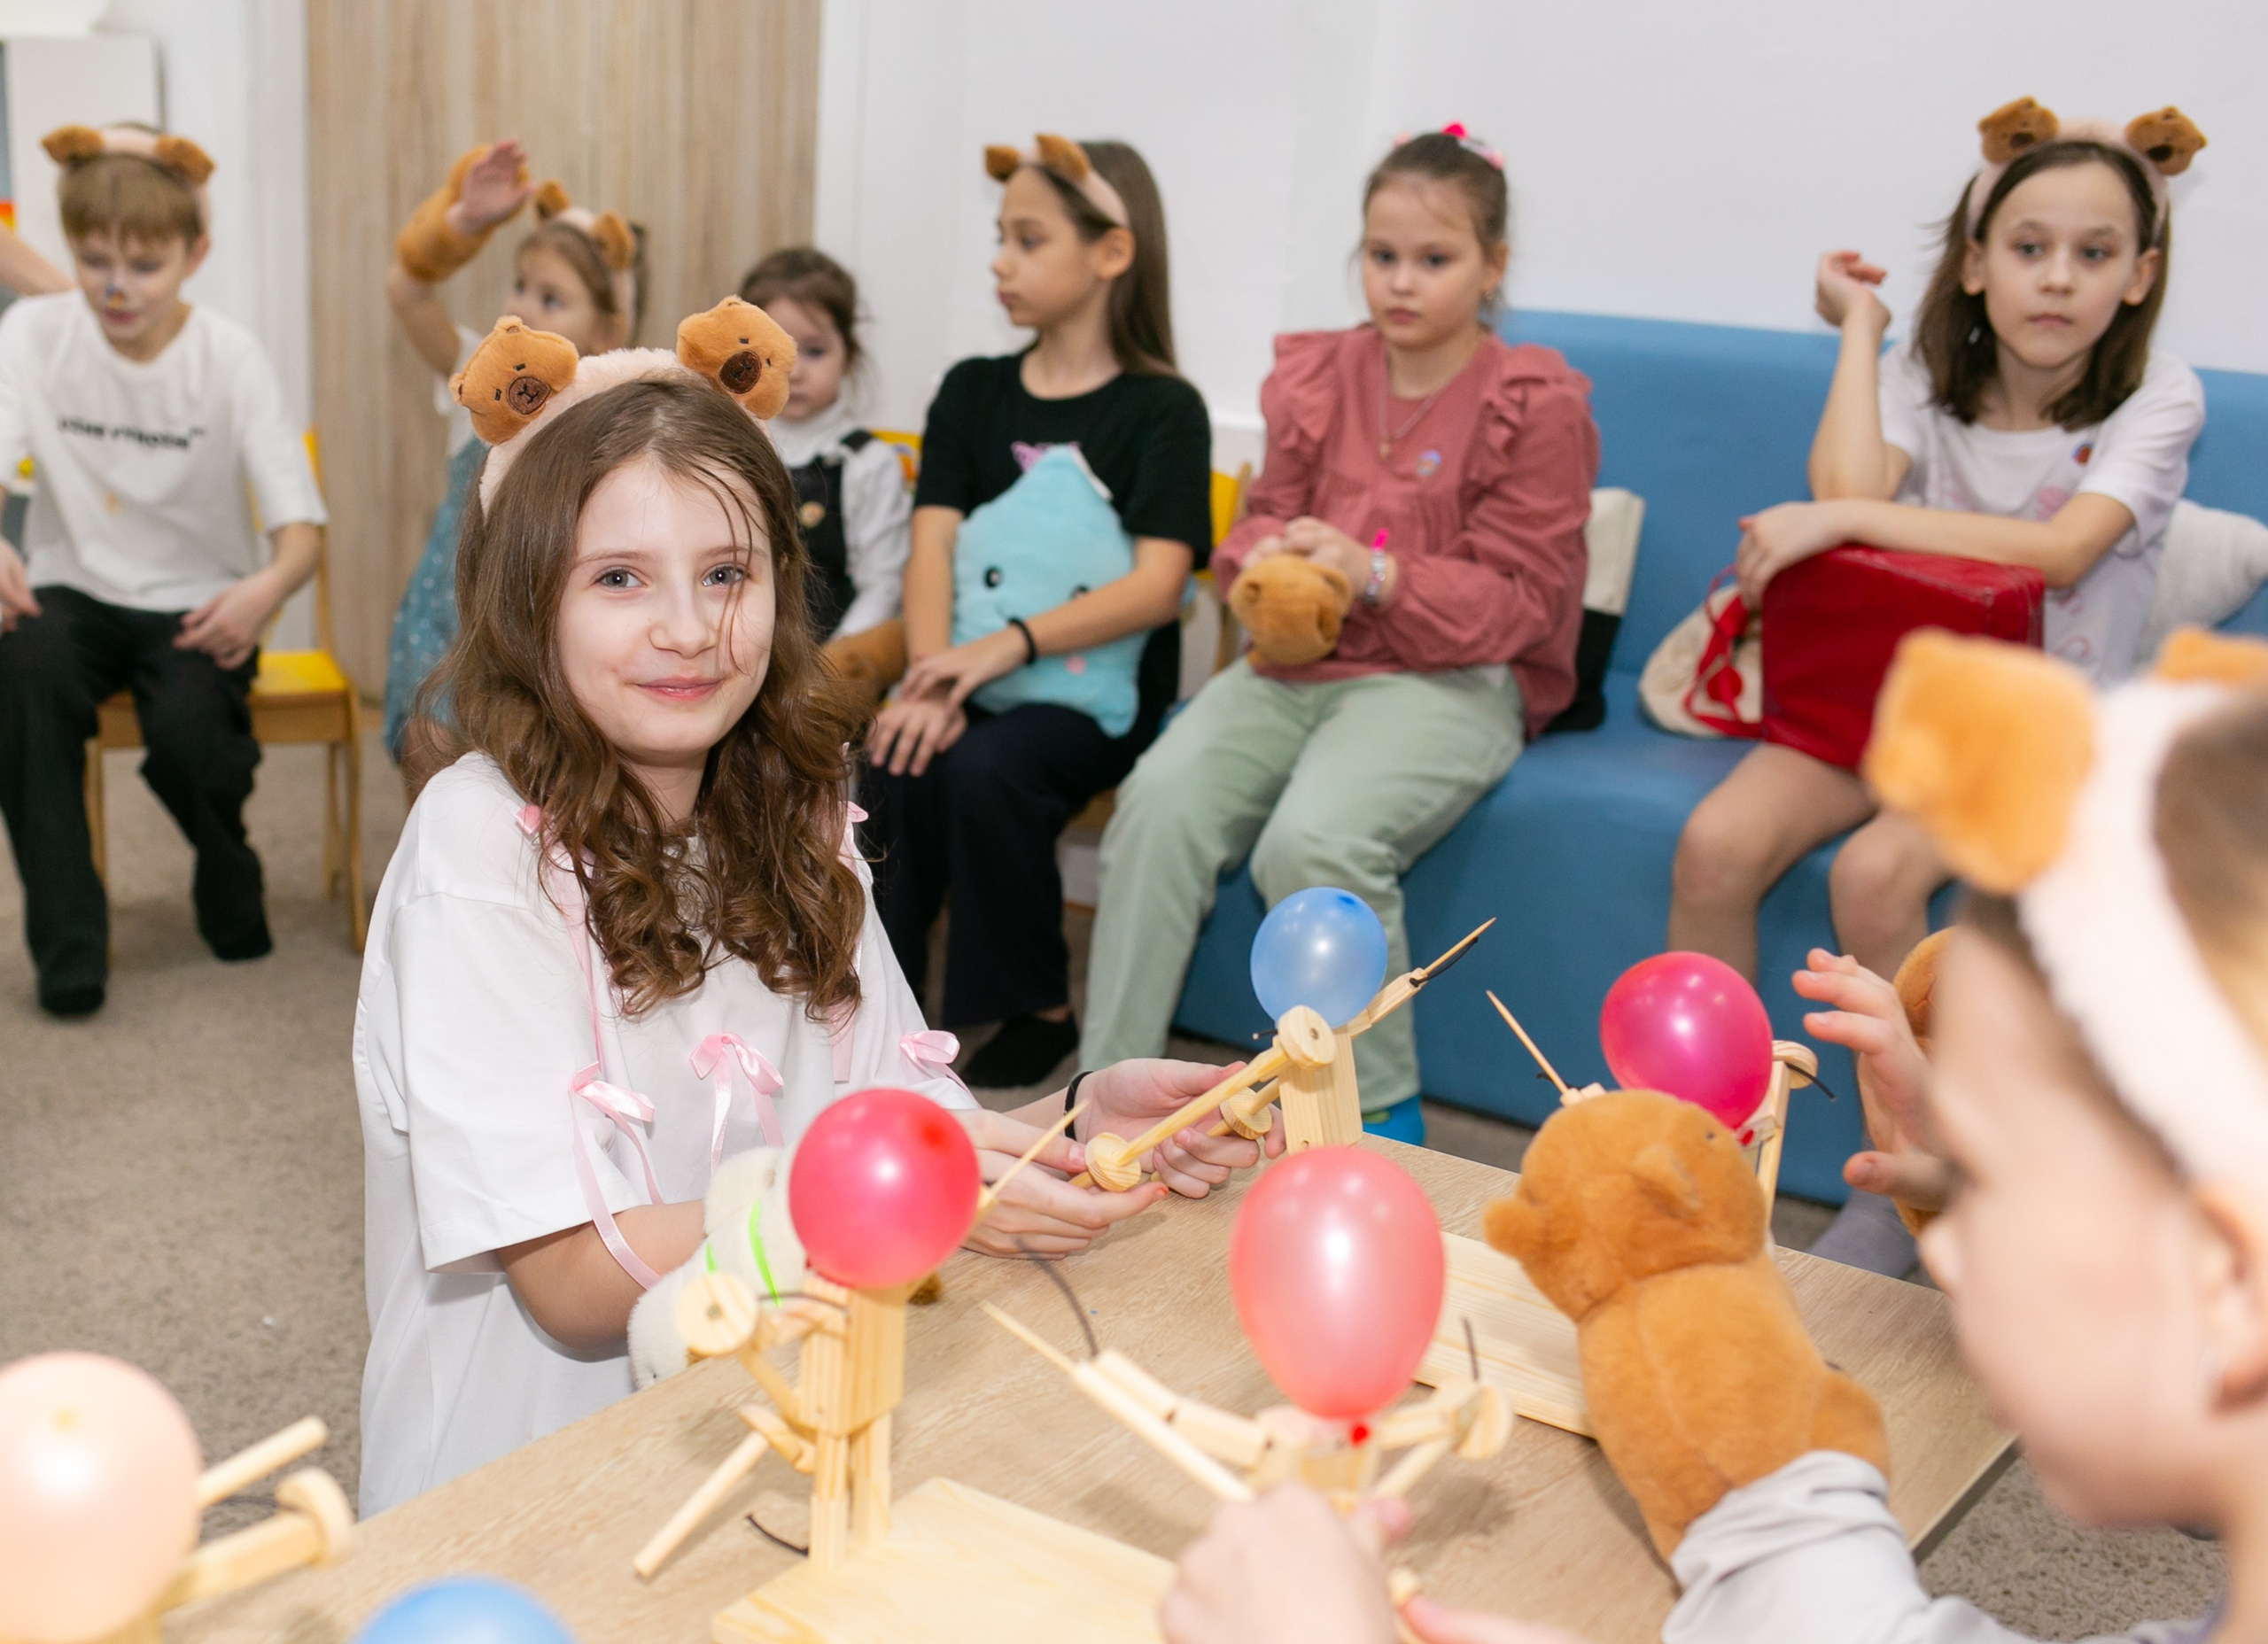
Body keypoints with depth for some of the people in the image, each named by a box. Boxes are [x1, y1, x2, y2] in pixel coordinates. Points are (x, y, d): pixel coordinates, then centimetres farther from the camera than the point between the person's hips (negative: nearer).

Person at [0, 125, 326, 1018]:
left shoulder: (231, 358, -9)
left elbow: (301, 524, -16)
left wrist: (268, 589, -41)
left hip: (195, 604, -1)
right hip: (74, 590, 2)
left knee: (189, 736, -30)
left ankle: (228, 873, 9)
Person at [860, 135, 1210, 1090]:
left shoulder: (1163, 409, -1)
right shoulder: (973, 392, 13)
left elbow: (1157, 586, -12)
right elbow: (933, 544, 2)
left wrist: (1010, 644, -22)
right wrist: (931, 679, -16)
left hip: (1091, 694, -4)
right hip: (973, 677, 4)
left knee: (989, 772, -30)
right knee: (896, 766, -26)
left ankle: (1041, 1009, -10)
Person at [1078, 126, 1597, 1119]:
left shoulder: (1537, 405, -2)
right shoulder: (1317, 377, 13)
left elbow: (1519, 600, -5)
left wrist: (1375, 574, -21)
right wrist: (1264, 560, -8)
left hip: (1447, 676, -5)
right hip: (1302, 658, 5)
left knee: (1313, 838, -33)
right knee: (1160, 797, -23)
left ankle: (1378, 1119, -15)